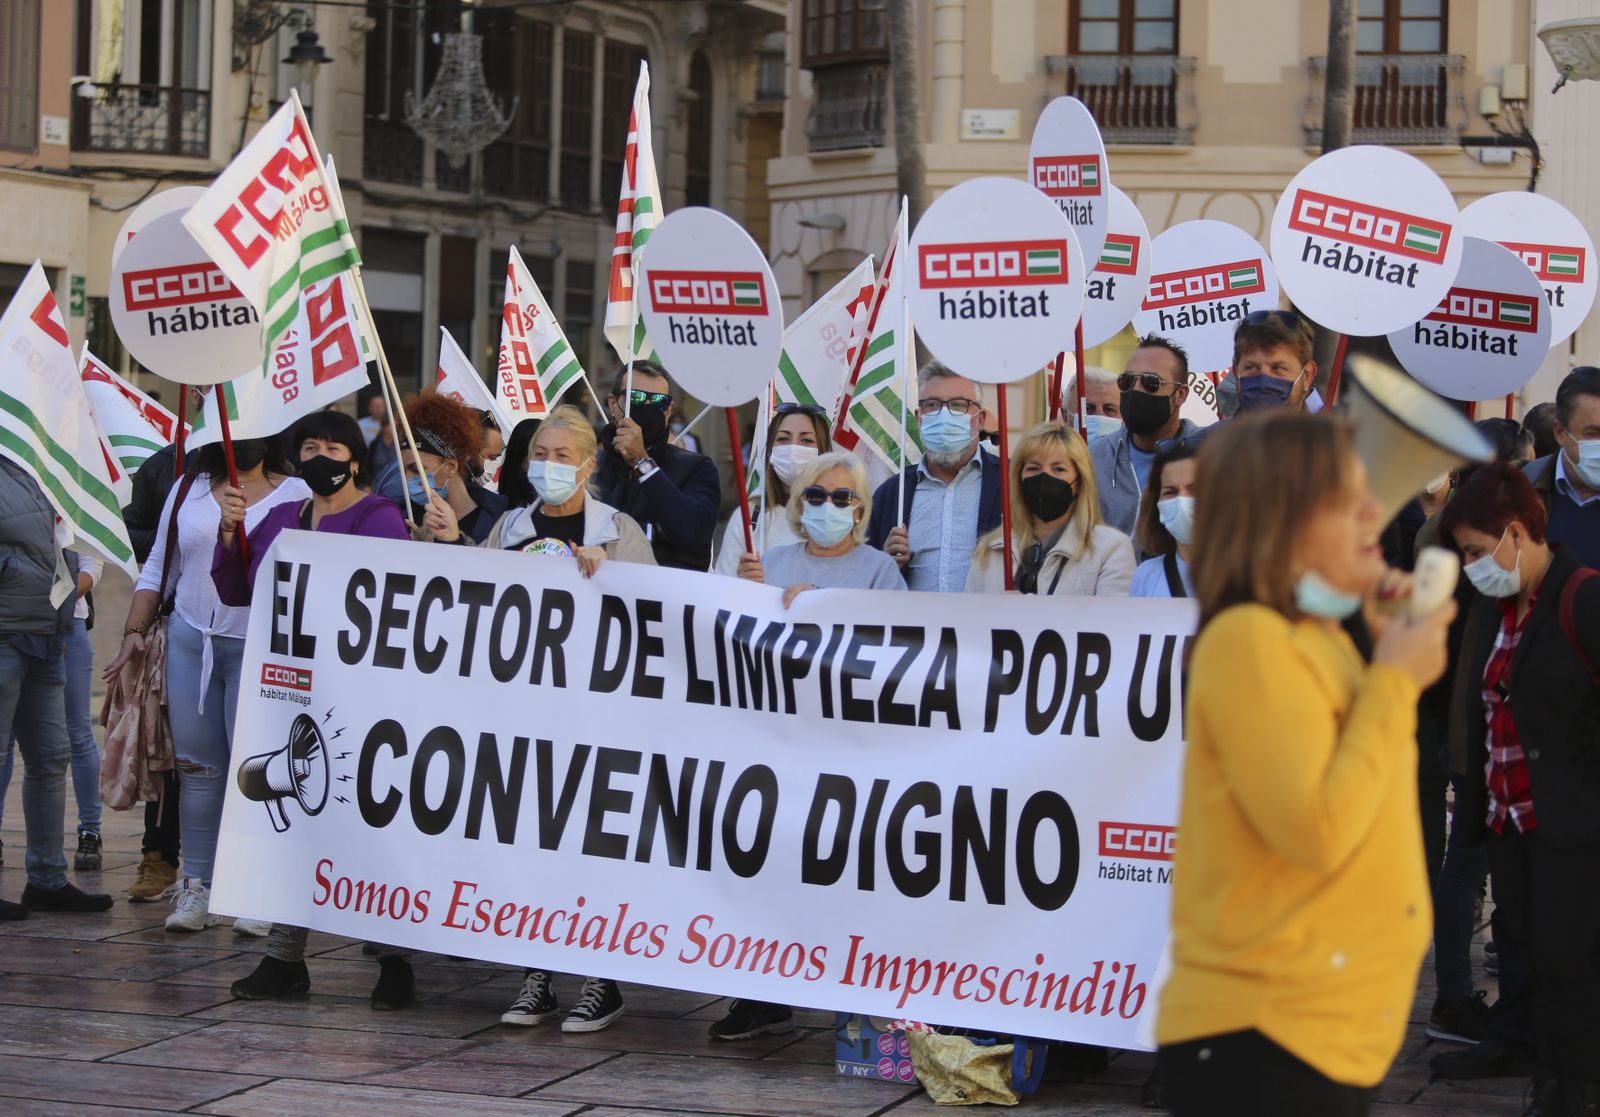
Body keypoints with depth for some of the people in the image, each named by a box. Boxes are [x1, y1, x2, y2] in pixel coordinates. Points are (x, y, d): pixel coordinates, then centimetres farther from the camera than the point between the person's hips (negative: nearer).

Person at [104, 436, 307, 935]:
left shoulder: (295, 495, 3)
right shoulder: (189, 489, 14)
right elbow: (158, 566, 17)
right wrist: (134, 631, 7)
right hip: (190, 637, 4)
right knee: (197, 765, 3)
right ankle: (197, 885, 9)